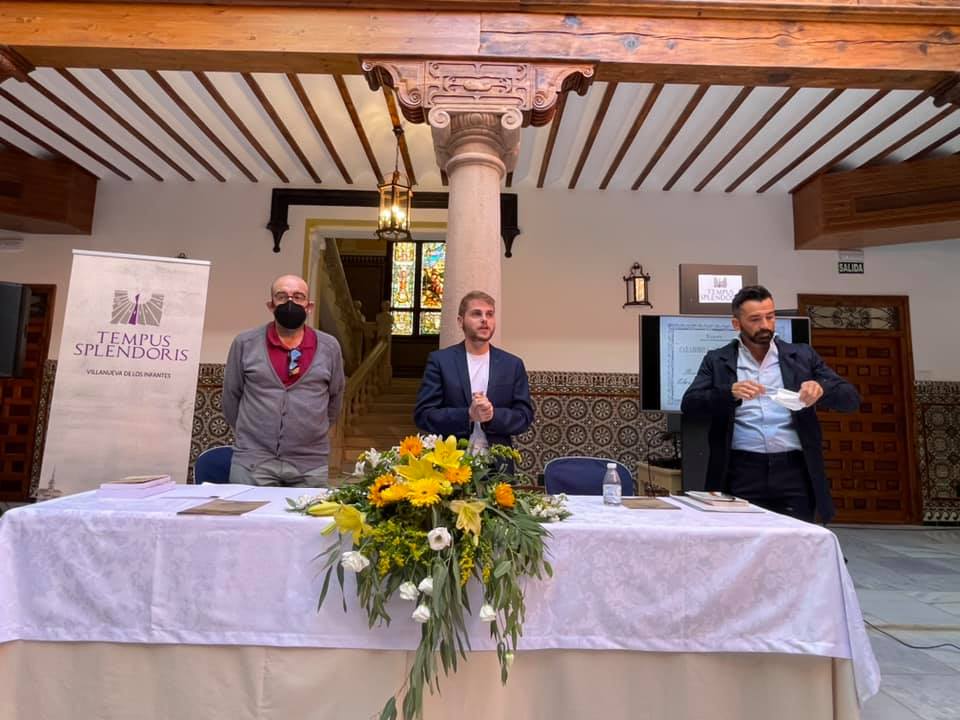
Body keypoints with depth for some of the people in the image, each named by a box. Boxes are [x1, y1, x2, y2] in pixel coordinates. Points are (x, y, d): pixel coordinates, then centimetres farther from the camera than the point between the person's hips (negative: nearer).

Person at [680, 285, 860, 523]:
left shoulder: (802, 356, 12)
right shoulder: (717, 360, 7)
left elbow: (851, 398, 10)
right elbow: (689, 404, -3)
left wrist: (822, 388, -12)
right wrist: (731, 393, -20)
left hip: (794, 471, 2)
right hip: (742, 471, -1)